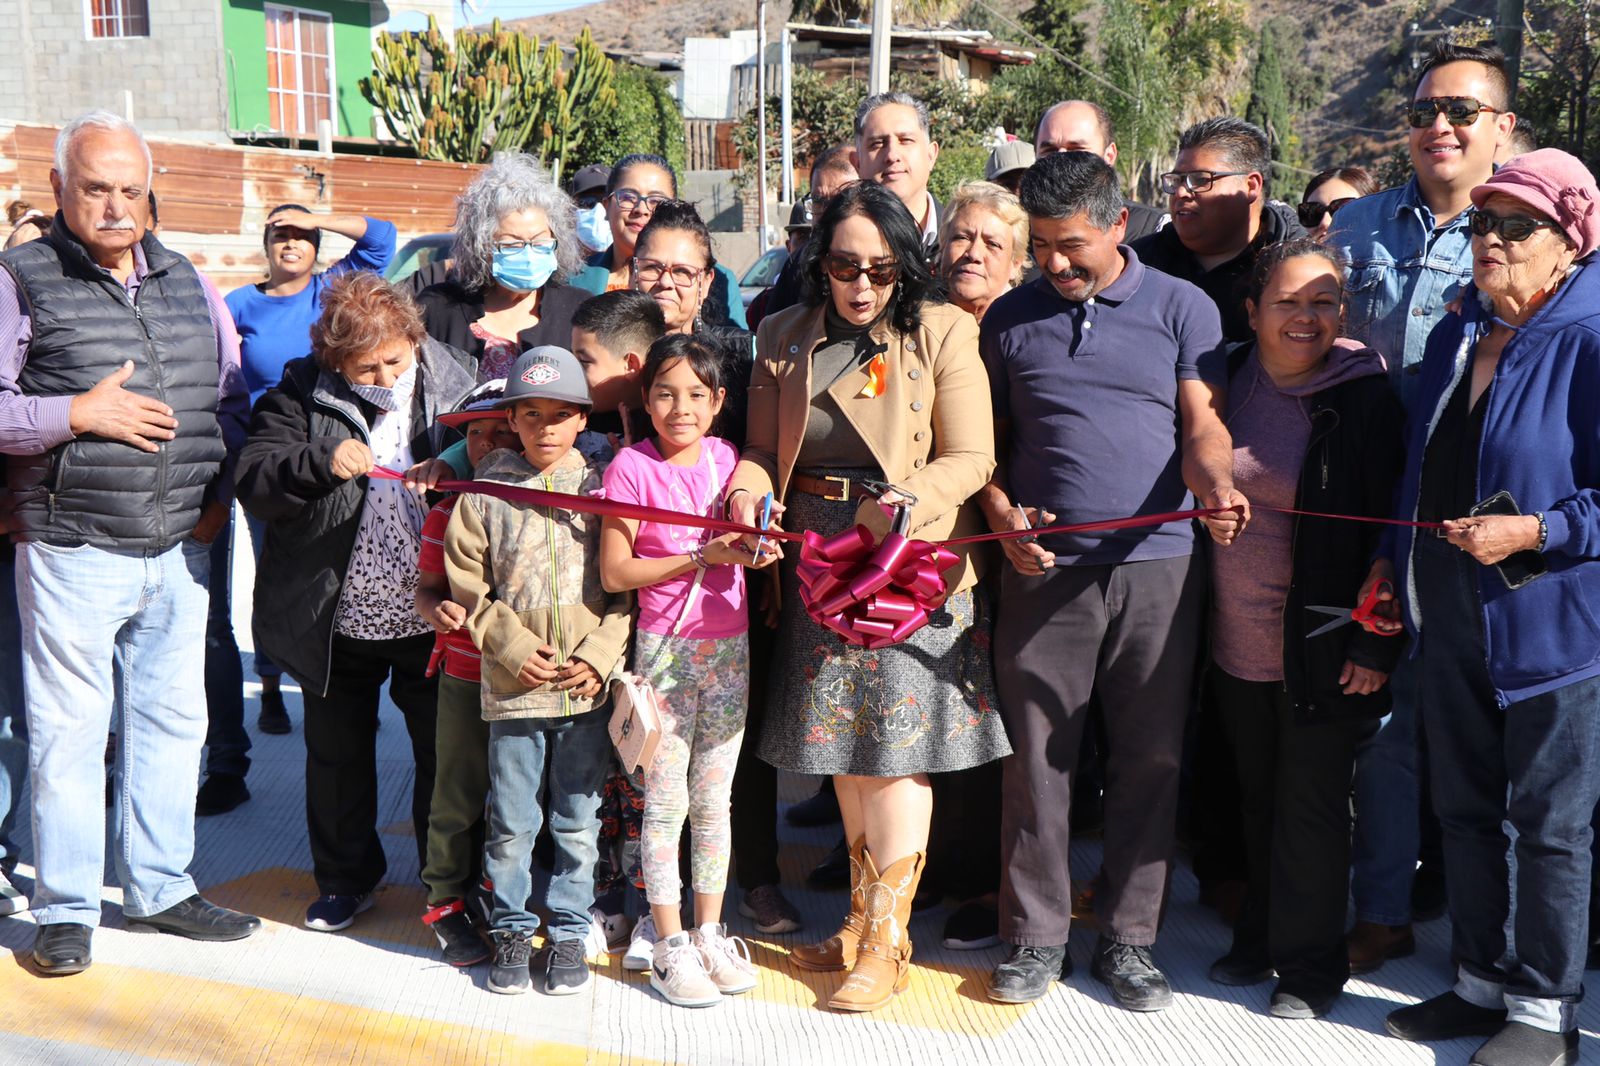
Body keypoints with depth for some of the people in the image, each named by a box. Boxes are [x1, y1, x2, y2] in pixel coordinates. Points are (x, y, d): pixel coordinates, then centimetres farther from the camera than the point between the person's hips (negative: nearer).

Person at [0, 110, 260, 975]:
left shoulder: (184, 281, 11)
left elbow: (231, 396, 17)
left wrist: (219, 490, 6)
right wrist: (79, 414, -18)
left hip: (180, 550, 5)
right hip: (73, 553, -5)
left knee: (173, 718, 13)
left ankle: (160, 887, 27)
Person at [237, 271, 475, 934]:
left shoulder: (453, 385, -5)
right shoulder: (298, 400, -7)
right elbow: (254, 483, -14)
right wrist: (323, 460, -30)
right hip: (337, 621, 1)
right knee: (337, 755, 17)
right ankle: (347, 878, 37)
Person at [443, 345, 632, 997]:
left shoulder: (602, 488, 4)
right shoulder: (486, 491, 3)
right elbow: (467, 586, 4)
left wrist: (600, 655, -7)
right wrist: (514, 648, -7)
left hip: (588, 690, 0)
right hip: (513, 687, 0)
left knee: (577, 821, 10)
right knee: (511, 823, 7)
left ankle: (569, 932, 25)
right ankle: (510, 930, 25)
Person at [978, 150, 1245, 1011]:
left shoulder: (1182, 308, 6)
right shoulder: (1009, 319, 10)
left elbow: (1203, 428, -1)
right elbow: (984, 440, 14)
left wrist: (1216, 487, -22)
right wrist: (1001, 515, -4)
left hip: (1157, 564, 0)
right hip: (1044, 568, 1)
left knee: (1151, 758, 5)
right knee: (1037, 756, 3)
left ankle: (1128, 938, 20)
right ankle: (1035, 937, 16)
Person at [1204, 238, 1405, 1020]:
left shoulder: (1367, 399, -10)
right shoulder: (1230, 382, 3)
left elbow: (1391, 530, -10)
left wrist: (1376, 646, -13)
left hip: (1321, 650, -4)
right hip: (1236, 641, 4)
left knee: (1311, 807, 5)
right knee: (1258, 799, 16)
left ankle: (1309, 967, 21)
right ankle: (1259, 938, 33)